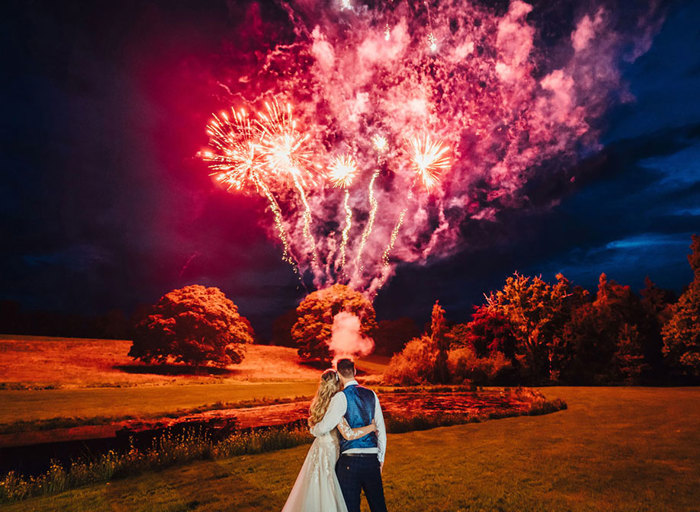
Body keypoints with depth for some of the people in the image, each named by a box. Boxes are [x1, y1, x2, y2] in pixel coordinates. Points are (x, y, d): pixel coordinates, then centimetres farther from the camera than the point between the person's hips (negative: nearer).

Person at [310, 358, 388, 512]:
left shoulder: (341, 397, -10)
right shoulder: (371, 394, 6)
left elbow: (324, 428, -10)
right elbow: (381, 428, 9)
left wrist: (312, 428, 12)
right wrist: (381, 457, 16)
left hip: (350, 460, -5)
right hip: (371, 459, 5)